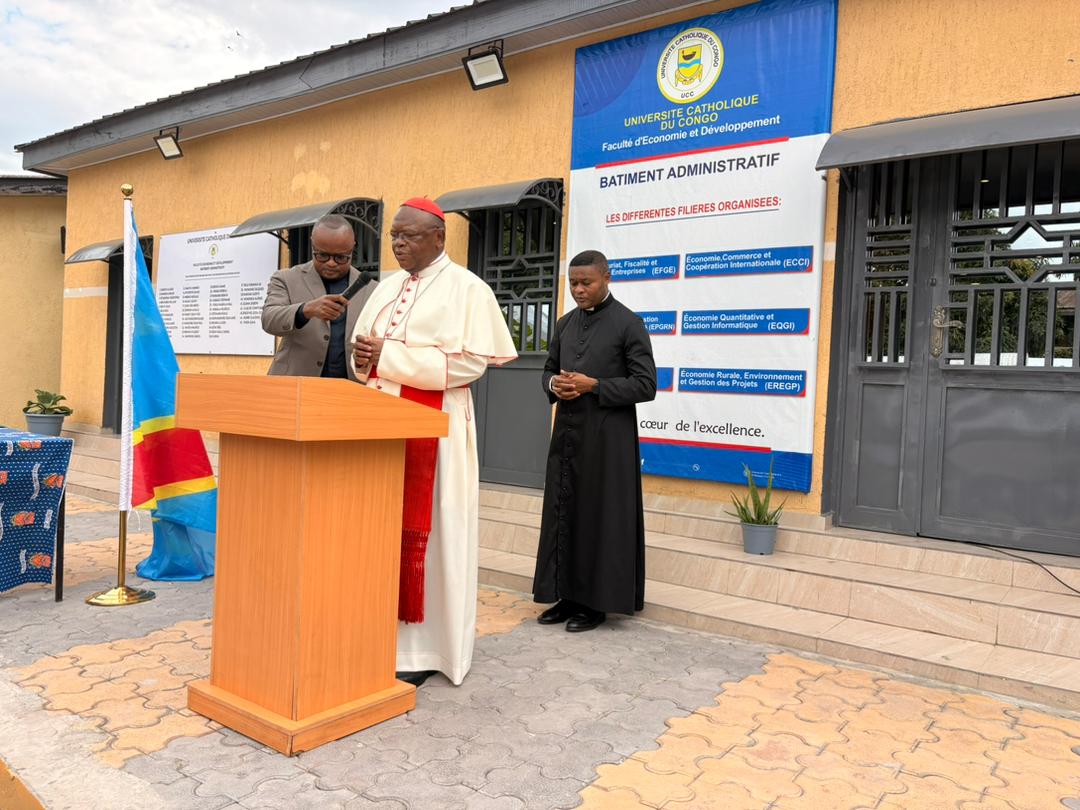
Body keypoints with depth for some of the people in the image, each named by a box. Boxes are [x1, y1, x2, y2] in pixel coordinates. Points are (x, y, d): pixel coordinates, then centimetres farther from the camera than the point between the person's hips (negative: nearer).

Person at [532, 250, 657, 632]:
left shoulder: (629, 324, -6)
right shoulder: (565, 324, 12)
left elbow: (646, 385, -10)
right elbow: (549, 369, 20)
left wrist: (593, 385, -17)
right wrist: (553, 383, -3)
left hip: (607, 438, -6)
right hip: (567, 433, 6)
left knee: (600, 516, 1)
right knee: (564, 513, 9)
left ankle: (597, 600, 13)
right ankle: (568, 595, 20)